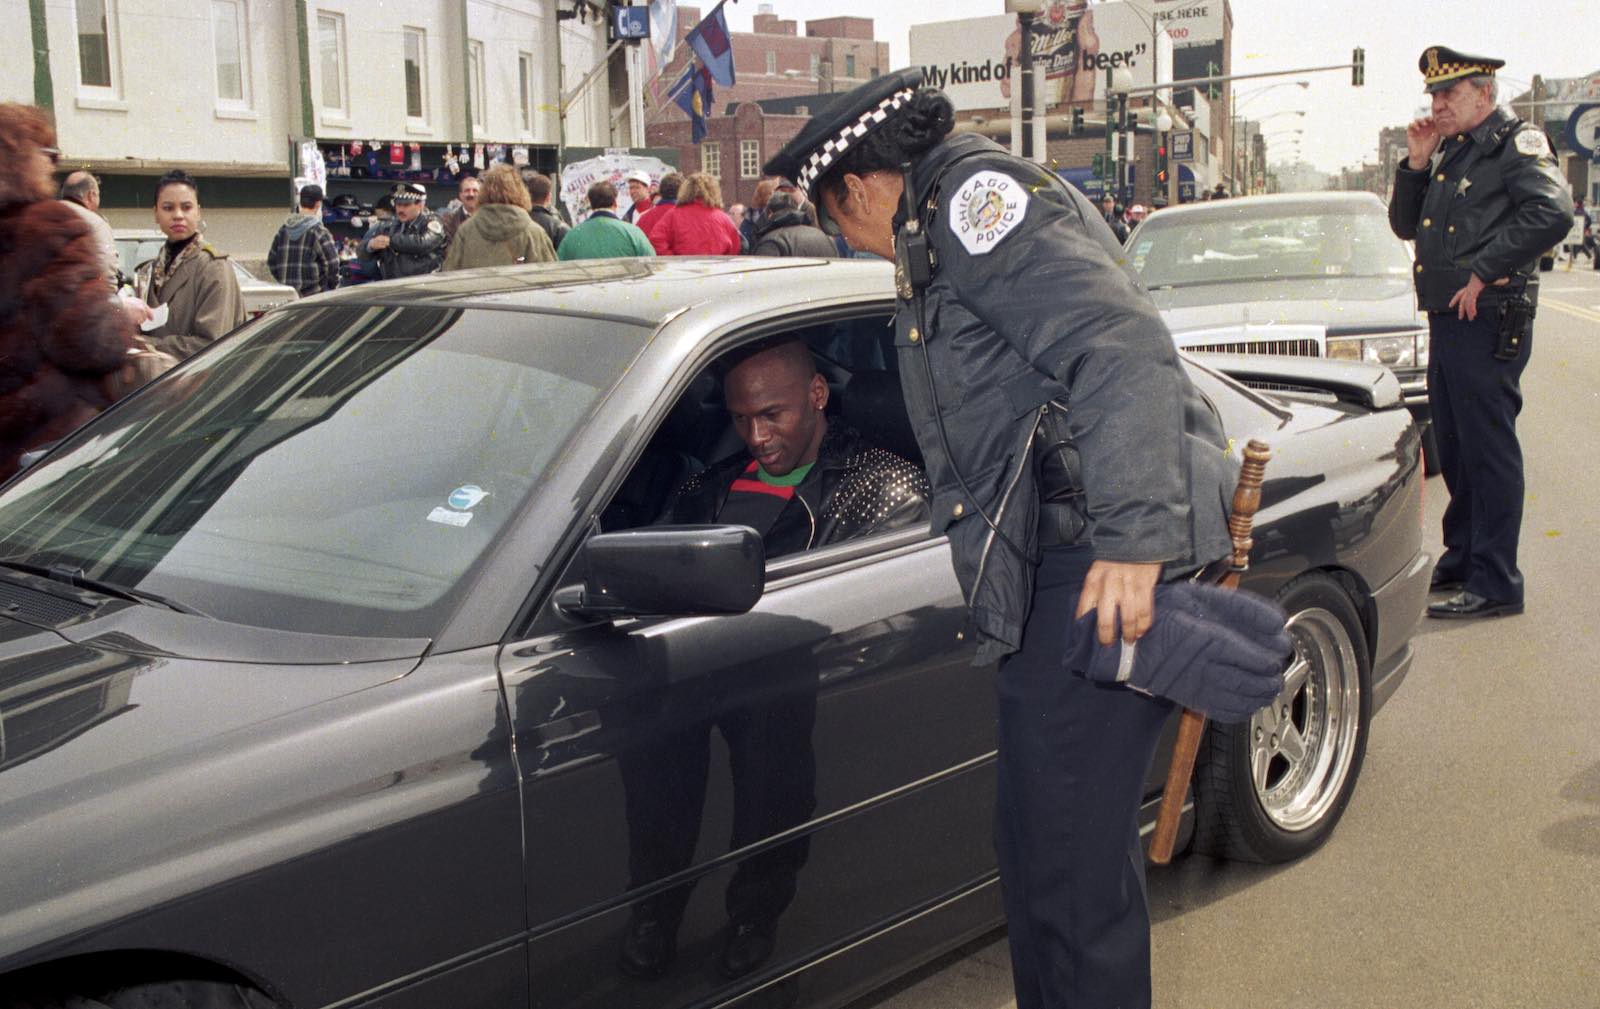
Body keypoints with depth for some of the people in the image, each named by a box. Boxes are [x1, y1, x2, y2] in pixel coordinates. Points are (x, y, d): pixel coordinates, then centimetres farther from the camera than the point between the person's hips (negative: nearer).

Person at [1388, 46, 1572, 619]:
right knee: (1455, 451, 16)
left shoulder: (1515, 144, -8)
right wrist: (1416, 165, 6)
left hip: (1489, 322, -9)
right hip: (1446, 320, 9)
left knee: (1488, 453, -6)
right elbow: (1405, 226, 20)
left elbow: (1552, 213, -22)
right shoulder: (1450, 153, 18)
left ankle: (1495, 584, -1)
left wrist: (1483, 272, -21)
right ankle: (1460, 560, 29)